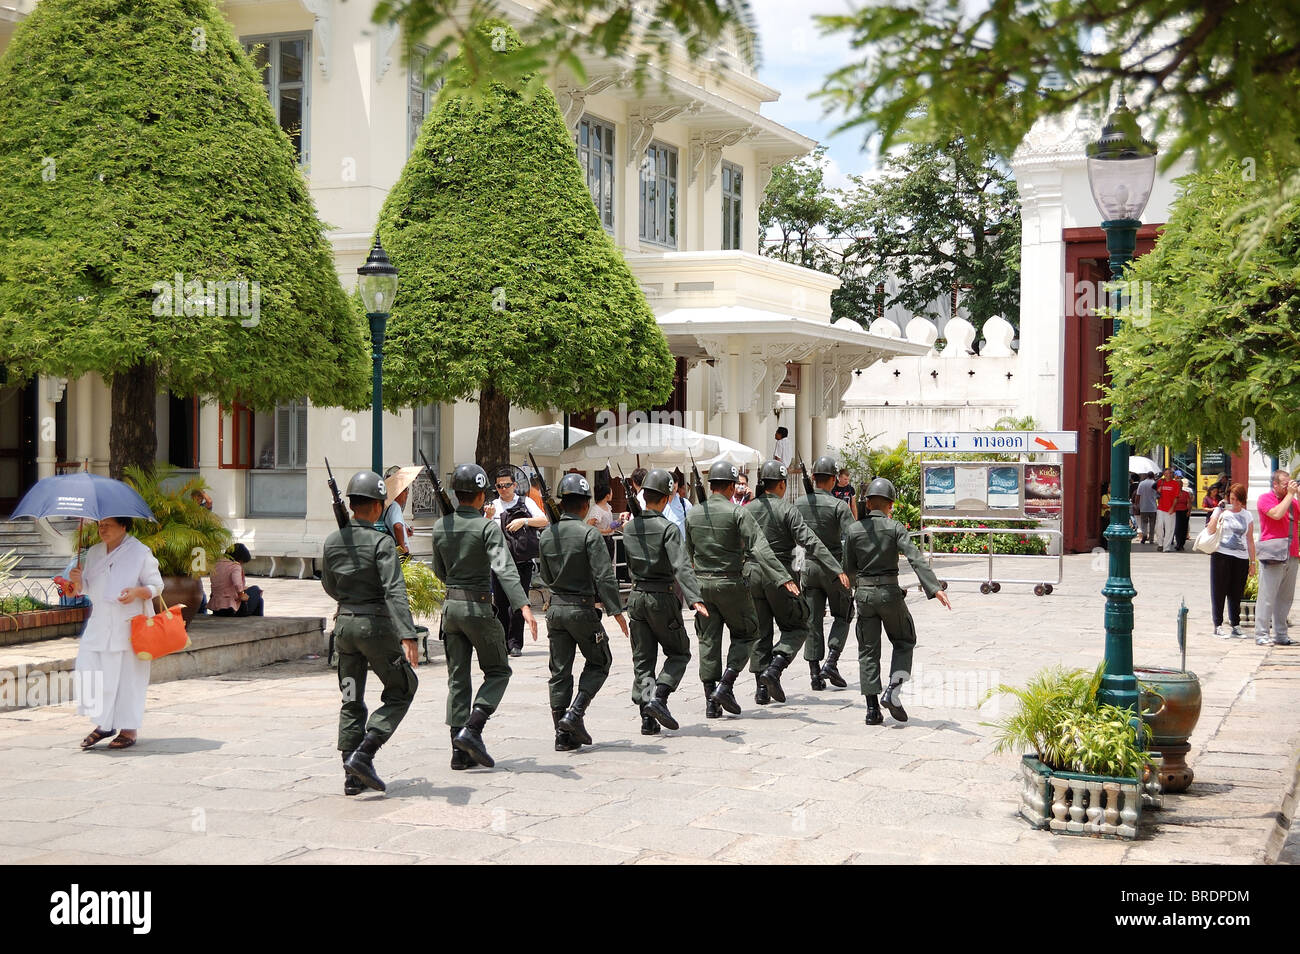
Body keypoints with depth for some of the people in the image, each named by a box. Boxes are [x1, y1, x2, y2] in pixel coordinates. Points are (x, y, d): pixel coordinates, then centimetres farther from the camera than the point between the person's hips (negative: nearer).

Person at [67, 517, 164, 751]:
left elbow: (156, 585, -3)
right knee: (88, 668, -3)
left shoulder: (140, 552, -5)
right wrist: (77, 582, -3)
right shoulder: (94, 553, 13)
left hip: (129, 624, -5)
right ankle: (103, 724, 10)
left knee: (127, 674, -2)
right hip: (99, 623, 6)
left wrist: (137, 592, -22)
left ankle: (129, 729, 8)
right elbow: (88, 587, 20)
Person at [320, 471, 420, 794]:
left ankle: (353, 776, 10)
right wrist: (407, 636, -27)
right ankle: (363, 755, -6)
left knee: (351, 701, 11)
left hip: (344, 624, 6)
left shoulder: (332, 541, 4)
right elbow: (395, 592, -22)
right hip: (376, 625, -6)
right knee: (400, 692, 8)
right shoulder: (381, 542, -14)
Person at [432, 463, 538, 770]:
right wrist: (523, 605, -32)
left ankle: (460, 750, 7)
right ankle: (471, 730, -8)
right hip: (478, 606, -5)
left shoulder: (440, 526, 6)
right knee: (498, 671, 9)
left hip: (450, 605, 6)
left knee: (457, 678, 9)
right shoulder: (487, 527, -12)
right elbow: (504, 568, -24)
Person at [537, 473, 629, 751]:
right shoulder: (589, 534, -14)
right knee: (599, 662, 13)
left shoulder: (547, 535, 4)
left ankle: (563, 735, 9)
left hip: (556, 608, 5)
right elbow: (604, 576, -17)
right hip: (582, 608, -5)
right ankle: (574, 714, -3)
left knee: (560, 671, 9)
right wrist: (616, 610, -15)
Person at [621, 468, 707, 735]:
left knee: (642, 659, 8)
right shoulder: (668, 528, -14)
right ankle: (658, 697, -10)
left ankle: (647, 718, 2)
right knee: (679, 653, 10)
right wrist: (694, 599, -32)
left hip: (636, 596, 5)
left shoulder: (629, 528, 5)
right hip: (662, 596, -5)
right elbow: (681, 567, -25)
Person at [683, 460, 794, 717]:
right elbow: (760, 549, -19)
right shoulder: (737, 513, -11)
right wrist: (784, 578, -23)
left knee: (708, 641, 8)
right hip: (730, 583, -4)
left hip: (702, 583, 5)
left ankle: (711, 702, 7)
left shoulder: (693, 513, 5)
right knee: (745, 634, 11)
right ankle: (725, 686, -4)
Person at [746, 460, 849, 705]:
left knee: (760, 632, 10)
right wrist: (837, 570, -18)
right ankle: (774, 668, -10)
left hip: (753, 575, 4)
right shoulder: (787, 510, -8)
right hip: (780, 576, -4)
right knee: (795, 626, 11)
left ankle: (761, 688, 7)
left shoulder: (747, 510, 5)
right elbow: (811, 542, -16)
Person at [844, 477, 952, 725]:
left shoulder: (854, 530, 1)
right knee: (904, 642, 18)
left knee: (868, 651, 8)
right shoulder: (895, 528, -6)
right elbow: (916, 559, -18)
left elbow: (849, 570, 5)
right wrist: (935, 588, -25)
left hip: (864, 593, 2)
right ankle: (893, 691, -1)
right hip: (890, 593, -2)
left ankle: (872, 708, 2)